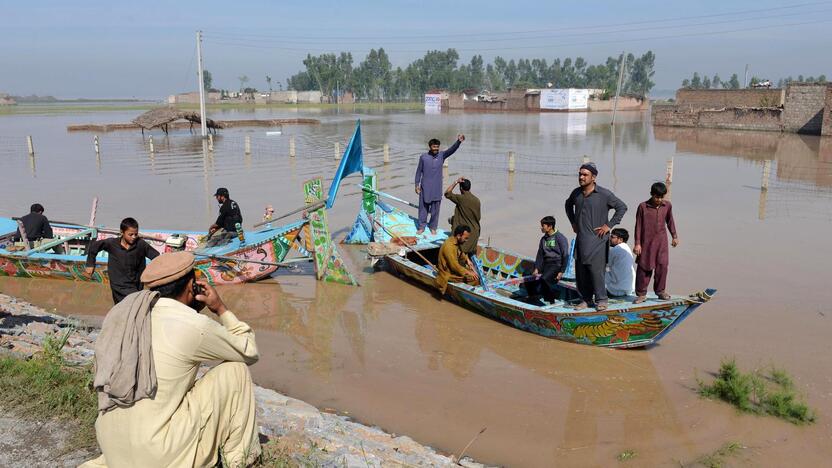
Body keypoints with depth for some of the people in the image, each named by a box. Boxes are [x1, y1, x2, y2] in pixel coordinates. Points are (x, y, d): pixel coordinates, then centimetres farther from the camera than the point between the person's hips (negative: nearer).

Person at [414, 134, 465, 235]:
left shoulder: (441, 155, -1)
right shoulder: (423, 157, -2)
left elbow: (452, 149, -17)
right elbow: (419, 171, 5)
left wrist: (459, 141, -35)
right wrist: (417, 185, 2)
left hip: (437, 189, 1)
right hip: (425, 188, -1)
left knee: (435, 209, 8)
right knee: (423, 208, 7)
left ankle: (433, 227, 22)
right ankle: (421, 227, 19)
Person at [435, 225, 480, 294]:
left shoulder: (456, 241, -1)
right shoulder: (449, 246, -30)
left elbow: (460, 253, 20)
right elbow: (455, 266, -29)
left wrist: (467, 259, 2)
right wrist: (468, 273, -22)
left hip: (455, 267, 10)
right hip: (448, 274, -10)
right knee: (474, 278, -15)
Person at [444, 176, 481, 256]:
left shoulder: (461, 198, -16)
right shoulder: (477, 200, 2)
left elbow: (447, 193, -5)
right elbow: (478, 217, 8)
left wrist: (456, 182, -6)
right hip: (474, 232, 6)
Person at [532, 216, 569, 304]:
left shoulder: (560, 238, -5)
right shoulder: (543, 239, 15)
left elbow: (565, 255, -6)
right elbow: (540, 255, 16)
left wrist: (562, 271, -12)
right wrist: (536, 268, 4)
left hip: (556, 264, -6)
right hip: (546, 265, 6)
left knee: (544, 279, -30)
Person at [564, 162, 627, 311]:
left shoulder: (604, 194, -10)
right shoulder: (576, 193, 6)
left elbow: (622, 207, -5)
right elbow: (568, 204, 28)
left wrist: (609, 225, -8)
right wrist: (573, 222, 18)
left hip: (596, 239, -5)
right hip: (580, 238, 5)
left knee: (596, 270, -6)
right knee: (581, 270, 8)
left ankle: (601, 300, 8)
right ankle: (586, 299, 20)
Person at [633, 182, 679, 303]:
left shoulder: (667, 206, 1)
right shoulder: (643, 206, -8)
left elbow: (670, 221, 17)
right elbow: (638, 226, -6)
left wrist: (674, 236, 20)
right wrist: (637, 243, -7)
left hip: (661, 241, 3)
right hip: (646, 241, -2)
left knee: (662, 265, 0)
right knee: (644, 267, 1)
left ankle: (660, 290, 17)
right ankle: (641, 294, 8)